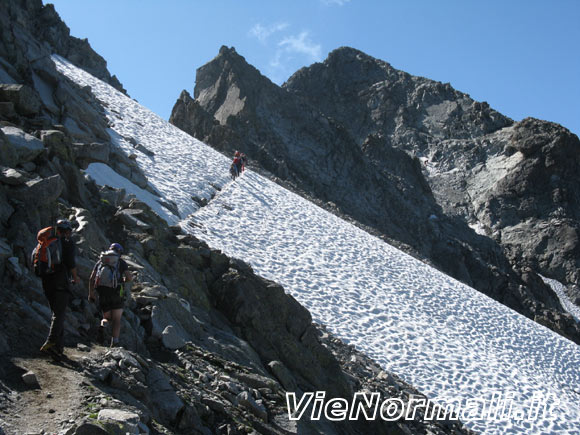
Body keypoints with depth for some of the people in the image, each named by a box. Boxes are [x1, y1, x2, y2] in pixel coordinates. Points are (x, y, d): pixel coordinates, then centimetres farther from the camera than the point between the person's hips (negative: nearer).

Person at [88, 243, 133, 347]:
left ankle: (102, 326, -16)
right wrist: (124, 281, 17)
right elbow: (130, 278, -5)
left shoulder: (100, 261, 15)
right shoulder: (121, 262, 6)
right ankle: (115, 342, -4)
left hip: (102, 293, 3)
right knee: (116, 320, 7)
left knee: (107, 318, 17)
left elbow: (92, 279, 8)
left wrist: (91, 294, 12)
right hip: (116, 293, -3)